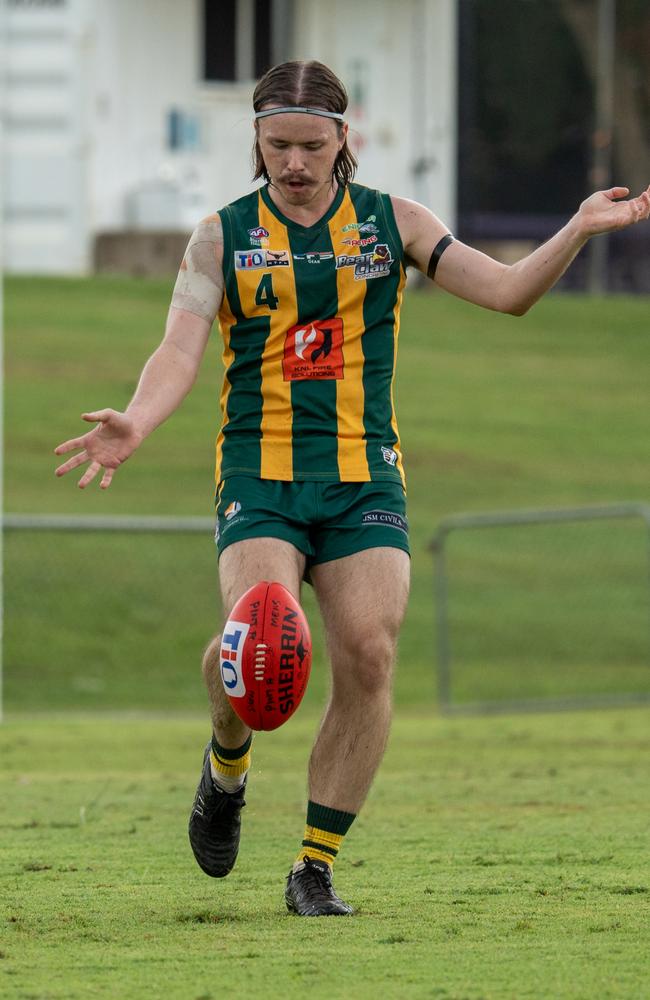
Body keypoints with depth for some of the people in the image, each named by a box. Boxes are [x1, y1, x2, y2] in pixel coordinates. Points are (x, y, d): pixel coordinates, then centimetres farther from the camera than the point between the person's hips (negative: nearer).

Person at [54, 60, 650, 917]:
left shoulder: (390, 222, 8)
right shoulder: (223, 237, 5)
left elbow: (507, 291, 3)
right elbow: (180, 350, -6)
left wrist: (579, 231, -12)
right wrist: (135, 424, -25)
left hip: (364, 476, 1)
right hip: (260, 478, -1)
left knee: (368, 658, -14)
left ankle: (316, 868, -1)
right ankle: (228, 760, 12)